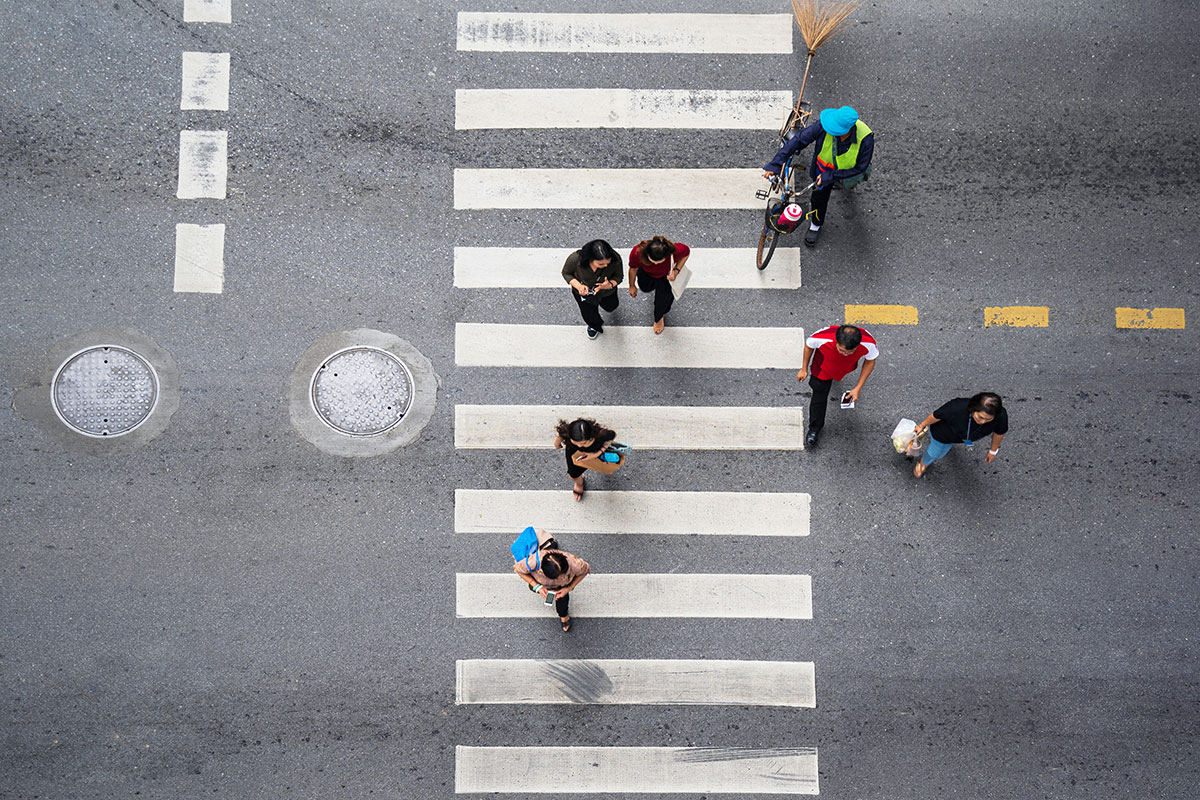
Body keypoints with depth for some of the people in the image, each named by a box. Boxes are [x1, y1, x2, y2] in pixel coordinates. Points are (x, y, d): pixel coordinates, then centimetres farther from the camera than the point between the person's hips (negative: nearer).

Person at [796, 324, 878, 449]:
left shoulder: (868, 343, -42)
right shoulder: (823, 338, -45)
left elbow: (870, 361, -17)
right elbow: (809, 345, -18)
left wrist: (858, 388, -17)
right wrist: (804, 369, -5)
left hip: (846, 367, 2)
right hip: (823, 368, -2)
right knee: (819, 396, 7)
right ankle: (815, 428, 32)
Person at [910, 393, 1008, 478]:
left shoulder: (1001, 416, -39)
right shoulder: (957, 408, -47)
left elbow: (999, 432, -15)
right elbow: (936, 416, -26)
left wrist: (993, 451, 2)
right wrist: (922, 425, -7)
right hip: (943, 432, -3)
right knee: (935, 452, 26)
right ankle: (924, 463, 61)